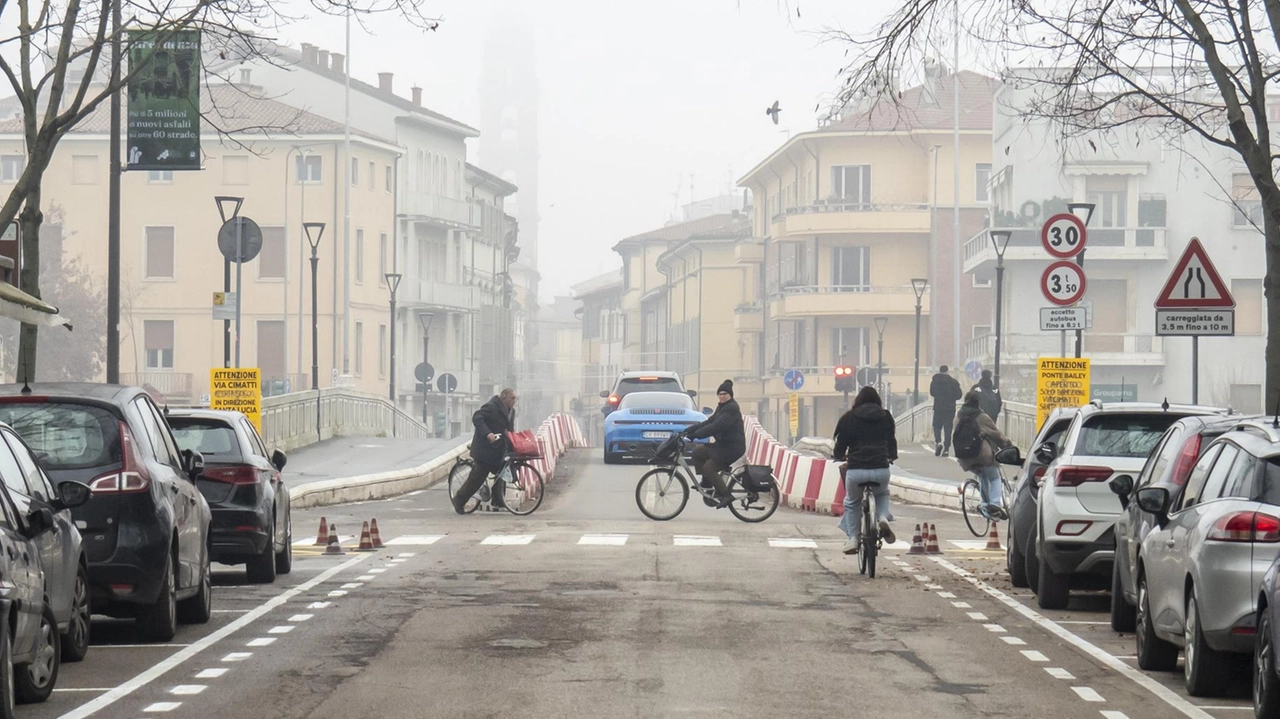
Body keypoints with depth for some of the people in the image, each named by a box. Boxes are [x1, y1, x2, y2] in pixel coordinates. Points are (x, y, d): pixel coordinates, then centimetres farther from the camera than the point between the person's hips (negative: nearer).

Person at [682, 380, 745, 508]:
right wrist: (689, 430, 1)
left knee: (708, 468, -14)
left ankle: (725, 496, -10)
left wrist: (695, 434, -28)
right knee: (697, 452, 5)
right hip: (722, 444, 10)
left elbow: (716, 426, -27)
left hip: (732, 447, -10)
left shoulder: (731, 408, -19)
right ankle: (706, 481, 13)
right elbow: (709, 422, 11)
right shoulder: (721, 407, 14)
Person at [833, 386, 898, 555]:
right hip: (881, 469, 1)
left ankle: (853, 538, 17)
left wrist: (839, 456, 32)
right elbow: (891, 441, 22)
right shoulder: (886, 417, 12)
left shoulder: (849, 418, 6)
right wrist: (892, 456, 43)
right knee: (882, 494, 32)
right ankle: (883, 517, 3)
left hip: (856, 470, -1)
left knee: (852, 503, 25)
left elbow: (841, 444, 9)